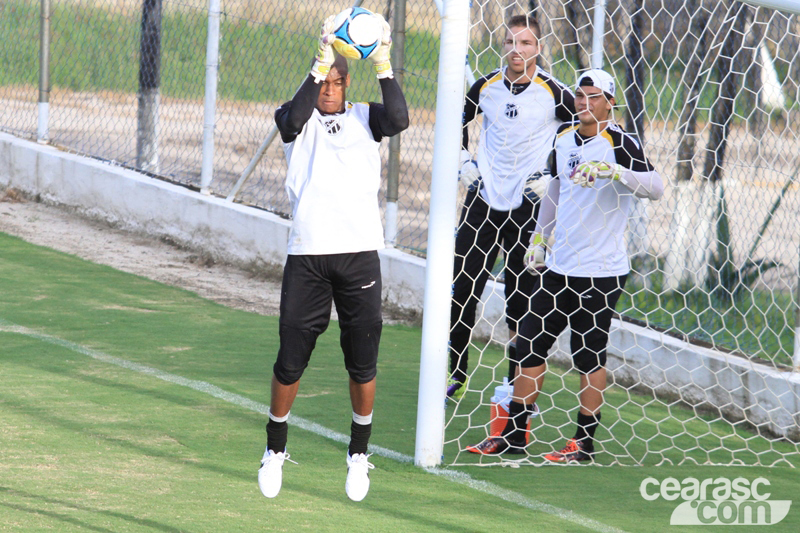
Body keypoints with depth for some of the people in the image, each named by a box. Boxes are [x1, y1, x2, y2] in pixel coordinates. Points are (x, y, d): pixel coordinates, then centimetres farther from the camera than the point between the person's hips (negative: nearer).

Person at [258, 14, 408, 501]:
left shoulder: (364, 117, 10)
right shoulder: (298, 119, 7)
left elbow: (399, 120, -11)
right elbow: (294, 118, -19)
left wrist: (383, 65, -18)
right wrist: (321, 63, -27)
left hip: (360, 254, 1)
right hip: (307, 255, -1)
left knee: (363, 364, 2)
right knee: (290, 363, 2)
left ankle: (359, 456, 20)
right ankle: (276, 451, 21)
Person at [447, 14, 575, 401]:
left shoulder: (553, 92, -7)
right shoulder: (486, 87, 3)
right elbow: (459, 121, 23)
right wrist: (463, 162, 12)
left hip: (528, 207, -3)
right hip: (483, 199, 3)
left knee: (521, 299, -1)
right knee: (463, 289, 2)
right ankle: (458, 376, 13)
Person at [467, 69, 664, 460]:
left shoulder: (619, 143, -12)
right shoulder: (563, 138, 10)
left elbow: (655, 188, -26)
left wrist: (614, 171, -40)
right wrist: (539, 237, 24)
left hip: (601, 271, -7)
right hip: (559, 265, 7)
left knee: (589, 355, -1)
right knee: (529, 343, 9)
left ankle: (584, 442, 9)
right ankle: (514, 433, 19)